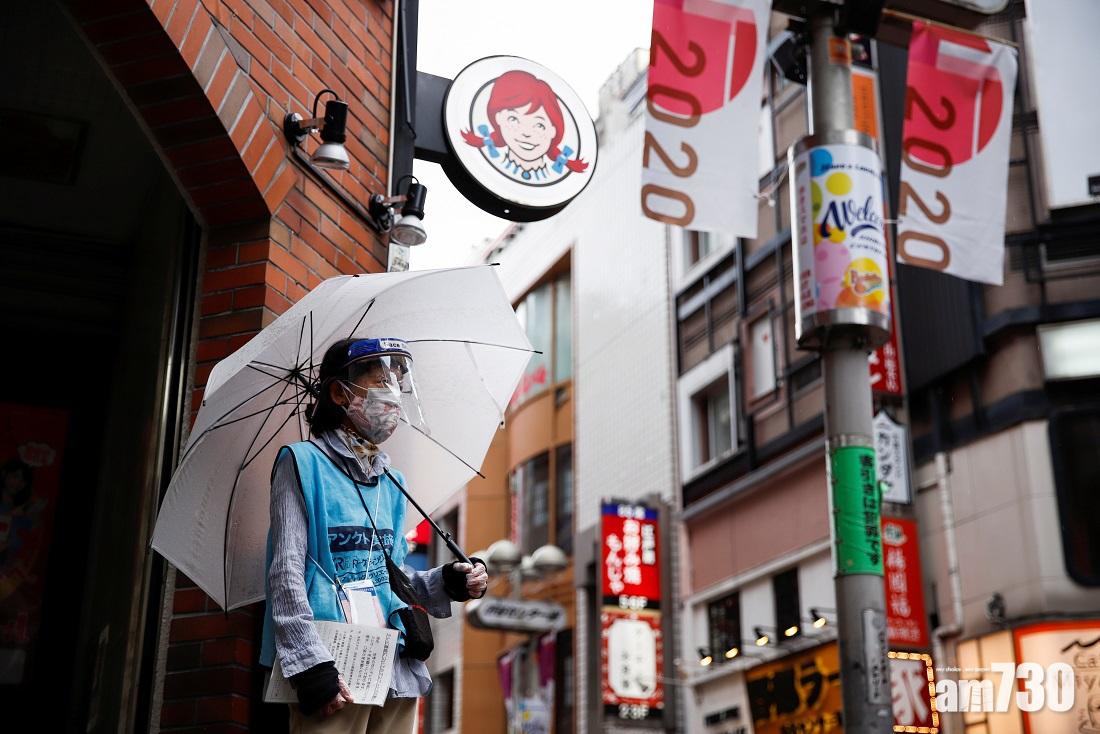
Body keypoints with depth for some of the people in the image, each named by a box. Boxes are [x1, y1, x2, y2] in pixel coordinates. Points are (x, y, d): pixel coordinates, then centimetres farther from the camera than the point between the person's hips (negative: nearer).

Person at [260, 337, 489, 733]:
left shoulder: (392, 483, 19)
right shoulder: (303, 463, -2)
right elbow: (287, 573, -9)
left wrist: (445, 583, 4)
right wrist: (310, 663, -18)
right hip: (335, 671, -7)